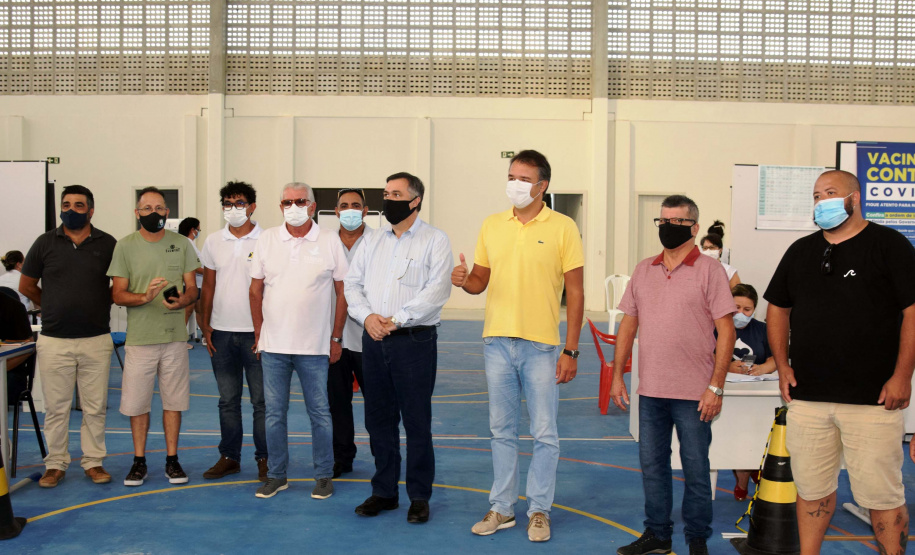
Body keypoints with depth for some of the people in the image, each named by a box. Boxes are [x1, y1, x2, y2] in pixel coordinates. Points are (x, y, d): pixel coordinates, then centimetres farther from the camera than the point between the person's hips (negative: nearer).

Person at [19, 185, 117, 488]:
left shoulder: (108, 244, 2)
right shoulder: (45, 243, 4)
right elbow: (26, 286, 13)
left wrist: (99, 305, 6)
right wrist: (58, 307, 12)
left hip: (96, 340, 0)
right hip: (54, 340, 0)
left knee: (95, 407, 6)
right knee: (56, 407, 6)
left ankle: (93, 461, 18)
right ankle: (55, 464, 18)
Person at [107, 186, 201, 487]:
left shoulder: (181, 244, 6)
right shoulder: (125, 246, 2)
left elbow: (193, 289, 6)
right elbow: (117, 294, -1)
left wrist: (183, 300, -17)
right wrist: (144, 297, -20)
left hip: (175, 335, 1)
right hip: (139, 336, -1)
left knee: (173, 400, 7)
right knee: (137, 402, 4)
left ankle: (172, 459, 19)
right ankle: (139, 461, 19)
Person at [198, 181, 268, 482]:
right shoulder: (214, 241, 9)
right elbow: (208, 286, 13)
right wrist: (205, 326, 6)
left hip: (256, 332, -4)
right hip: (222, 332, 4)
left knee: (261, 400, 2)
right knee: (228, 399, 12)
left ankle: (264, 458, 13)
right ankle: (229, 456, 22)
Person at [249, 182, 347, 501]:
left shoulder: (330, 242, -1)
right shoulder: (267, 239, 5)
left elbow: (343, 293, 2)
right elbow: (255, 290, 10)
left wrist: (336, 337, 0)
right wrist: (259, 332, 8)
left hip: (314, 346, -2)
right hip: (273, 344, 2)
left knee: (319, 413, 6)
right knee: (274, 413, 10)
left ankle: (324, 475, 19)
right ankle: (276, 475, 23)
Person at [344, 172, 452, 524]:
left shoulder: (435, 241, -2)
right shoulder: (373, 241, 15)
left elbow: (436, 291, -13)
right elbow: (352, 283, 11)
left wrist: (397, 320, -16)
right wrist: (367, 316, -8)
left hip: (414, 340, -5)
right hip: (374, 340, 5)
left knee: (417, 422, 1)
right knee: (379, 419, 11)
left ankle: (419, 496, 14)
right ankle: (384, 491, 24)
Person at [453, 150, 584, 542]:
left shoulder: (562, 227, -3)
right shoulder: (492, 225, 8)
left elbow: (575, 292, -4)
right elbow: (480, 281, 13)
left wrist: (570, 351, -9)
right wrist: (463, 281, -12)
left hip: (541, 345, -3)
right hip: (497, 342, 4)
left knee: (545, 434, 5)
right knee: (502, 431, 12)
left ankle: (539, 510, 20)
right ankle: (502, 508, 25)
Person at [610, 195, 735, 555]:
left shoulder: (709, 271, -5)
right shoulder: (643, 270, 9)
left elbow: (726, 331, -7)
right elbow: (628, 323, 13)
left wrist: (716, 387, -13)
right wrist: (617, 375, 8)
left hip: (694, 392, -4)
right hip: (650, 390, 5)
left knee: (695, 468, 6)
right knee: (652, 464, 12)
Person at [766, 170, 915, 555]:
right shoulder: (800, 251, 12)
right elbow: (778, 308, 19)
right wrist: (783, 365, 9)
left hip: (872, 397, -4)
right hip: (807, 396, 5)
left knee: (882, 495, 2)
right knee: (811, 488, 13)